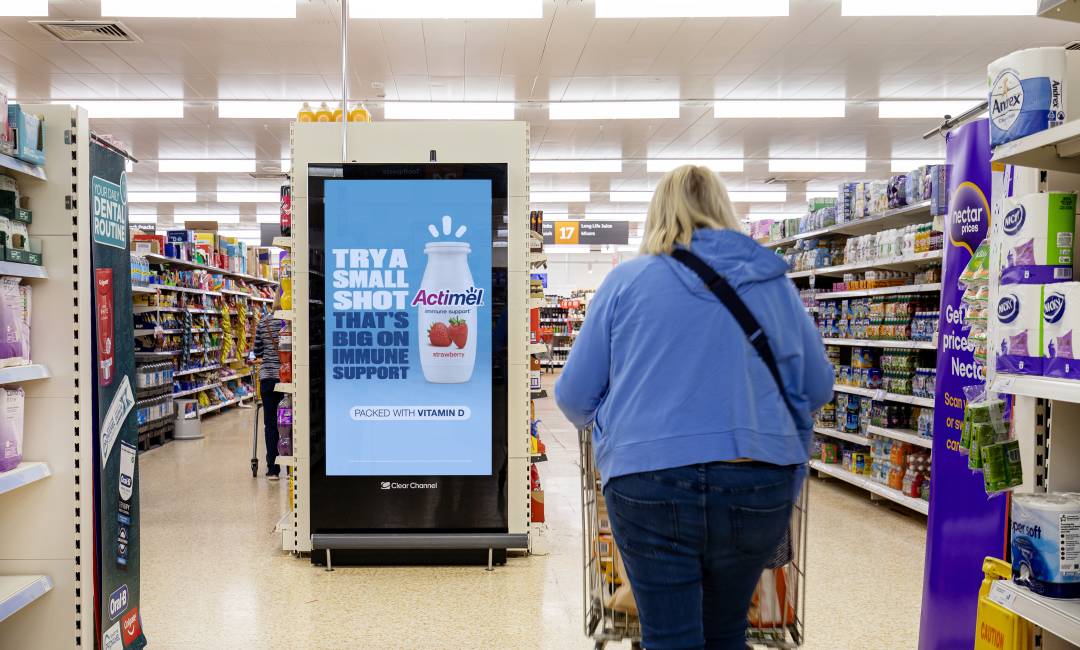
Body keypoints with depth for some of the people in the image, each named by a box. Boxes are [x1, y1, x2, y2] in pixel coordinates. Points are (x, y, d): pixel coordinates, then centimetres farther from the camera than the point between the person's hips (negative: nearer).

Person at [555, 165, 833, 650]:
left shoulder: (625, 281, 3)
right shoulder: (774, 283, 9)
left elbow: (574, 396, 6)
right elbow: (817, 388, 17)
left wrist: (608, 423, 29)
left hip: (650, 485, -3)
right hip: (760, 486, 3)